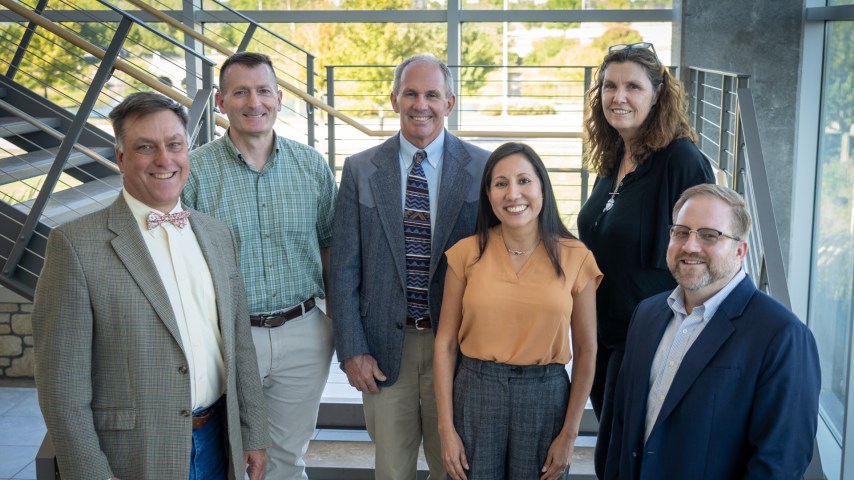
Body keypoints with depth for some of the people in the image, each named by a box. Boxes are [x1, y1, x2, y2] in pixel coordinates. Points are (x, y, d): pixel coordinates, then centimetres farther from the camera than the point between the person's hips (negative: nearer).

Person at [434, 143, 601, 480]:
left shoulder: (575, 257, -4)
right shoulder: (467, 253, -3)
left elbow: (586, 352, 0)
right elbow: (445, 343, -1)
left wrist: (569, 434, -2)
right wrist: (446, 428, -5)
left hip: (545, 396, 0)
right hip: (476, 393, 0)